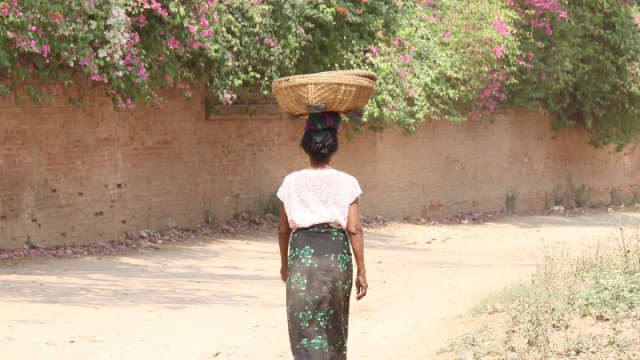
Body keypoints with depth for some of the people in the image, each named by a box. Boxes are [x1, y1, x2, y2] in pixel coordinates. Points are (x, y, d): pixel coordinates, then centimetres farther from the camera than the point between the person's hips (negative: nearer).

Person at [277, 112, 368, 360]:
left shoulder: (292, 182, 2)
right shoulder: (346, 183, -1)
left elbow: (283, 229, 6)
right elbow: (354, 230, -4)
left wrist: (285, 264, 20)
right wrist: (361, 271, 2)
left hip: (303, 255, -1)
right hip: (337, 255, 1)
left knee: (306, 329, -3)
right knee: (334, 325, 18)